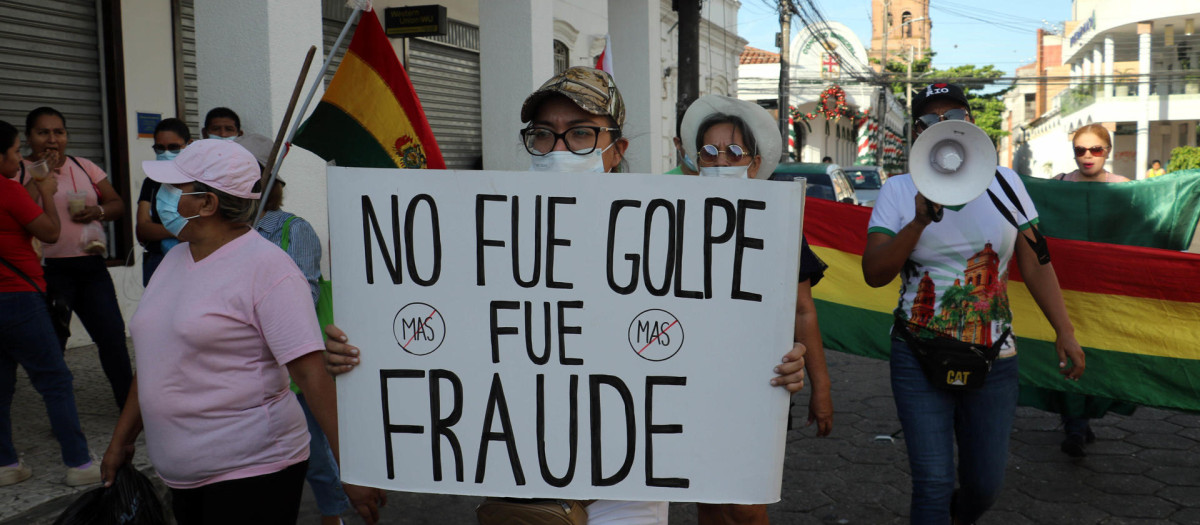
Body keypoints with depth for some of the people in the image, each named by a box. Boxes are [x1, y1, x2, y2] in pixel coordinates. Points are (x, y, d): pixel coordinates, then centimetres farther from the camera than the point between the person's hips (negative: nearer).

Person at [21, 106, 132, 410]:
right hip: (49, 271, -4)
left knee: (113, 336, 5)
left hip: (91, 266, 4)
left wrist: (98, 211, -8)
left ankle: (130, 405, 17)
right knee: (51, 345, 3)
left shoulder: (84, 167, 12)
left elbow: (117, 203, 13)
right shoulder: (21, 170, 0)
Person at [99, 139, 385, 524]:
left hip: (252, 473, -7)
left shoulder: (266, 267, -15)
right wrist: (121, 441, 21)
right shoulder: (175, 259, 10)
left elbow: (311, 373, -21)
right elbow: (154, 358, 18)